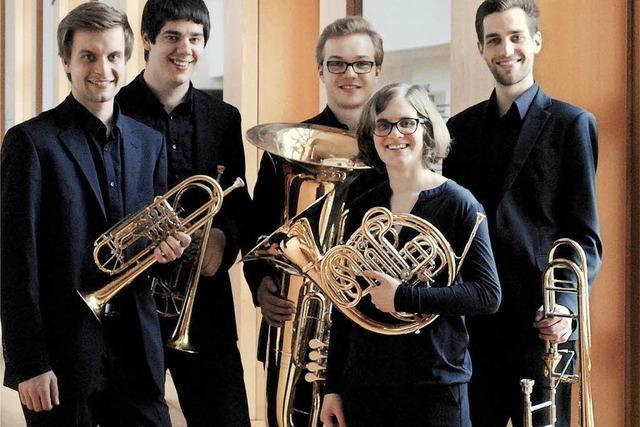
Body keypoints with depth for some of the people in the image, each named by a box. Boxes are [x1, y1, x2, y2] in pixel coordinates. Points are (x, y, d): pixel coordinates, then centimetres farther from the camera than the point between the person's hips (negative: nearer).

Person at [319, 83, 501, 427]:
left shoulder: (457, 204, -4)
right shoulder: (361, 209, 9)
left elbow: (488, 295, -11)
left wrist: (404, 298, -19)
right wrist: (333, 387, 8)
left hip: (435, 384, -4)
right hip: (363, 384, 4)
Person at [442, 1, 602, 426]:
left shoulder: (572, 124, 1)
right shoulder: (461, 128, 13)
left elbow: (585, 235, -3)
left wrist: (566, 305, -17)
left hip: (538, 323, -4)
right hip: (472, 322, 4)